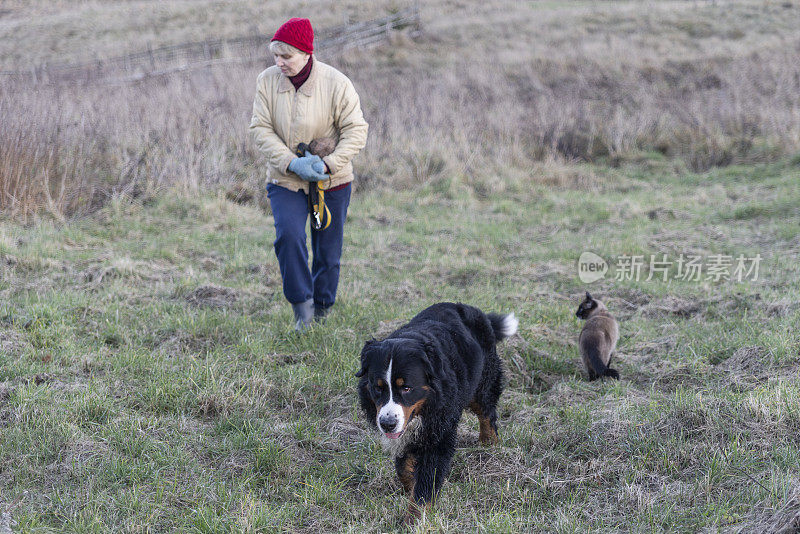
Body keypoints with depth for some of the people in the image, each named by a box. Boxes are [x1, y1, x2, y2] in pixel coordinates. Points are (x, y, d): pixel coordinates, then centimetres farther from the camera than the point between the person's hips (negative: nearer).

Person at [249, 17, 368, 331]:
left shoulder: (337, 84, -15)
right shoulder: (267, 81, -8)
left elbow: (356, 130, -10)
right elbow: (261, 128, -8)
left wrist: (328, 164, -23)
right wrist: (292, 163, -22)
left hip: (331, 181, -1)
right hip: (285, 180, 1)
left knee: (328, 250, 9)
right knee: (289, 235, -22)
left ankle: (321, 311, 30)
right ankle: (302, 307, -9)